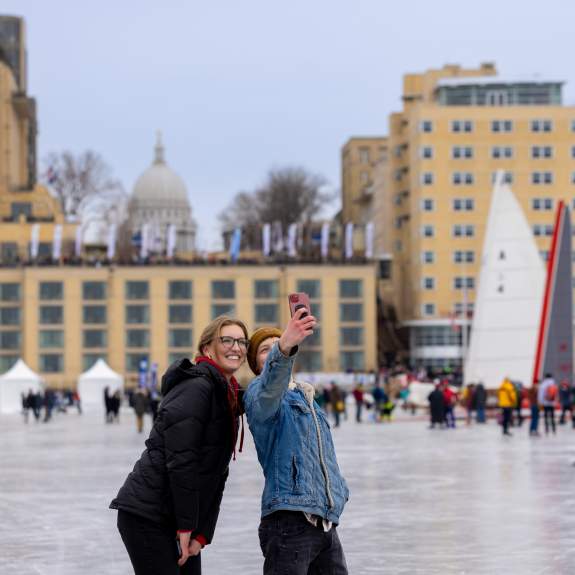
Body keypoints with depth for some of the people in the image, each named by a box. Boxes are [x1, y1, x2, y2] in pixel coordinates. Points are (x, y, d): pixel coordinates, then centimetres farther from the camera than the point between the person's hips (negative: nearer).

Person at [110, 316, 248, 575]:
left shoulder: (228, 397, 15)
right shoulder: (196, 387, -14)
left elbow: (216, 475, 12)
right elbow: (179, 461, -19)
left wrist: (202, 533, 3)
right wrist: (186, 526, -16)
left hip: (179, 519, 9)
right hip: (146, 516, -9)